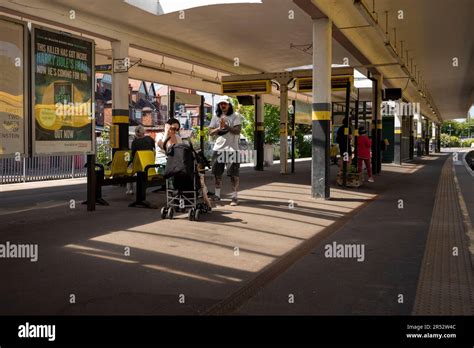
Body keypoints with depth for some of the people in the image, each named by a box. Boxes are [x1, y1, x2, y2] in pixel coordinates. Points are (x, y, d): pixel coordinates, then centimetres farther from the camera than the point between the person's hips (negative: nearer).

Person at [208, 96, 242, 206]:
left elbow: (238, 131, -11)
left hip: (231, 149, -4)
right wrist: (219, 128, -11)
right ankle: (217, 194, 23)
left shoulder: (235, 116, 1)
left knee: (233, 173, -4)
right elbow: (210, 132, 6)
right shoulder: (216, 117, 13)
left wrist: (226, 126, -22)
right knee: (217, 172, 10)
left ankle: (234, 196, 2)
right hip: (218, 148, 4)